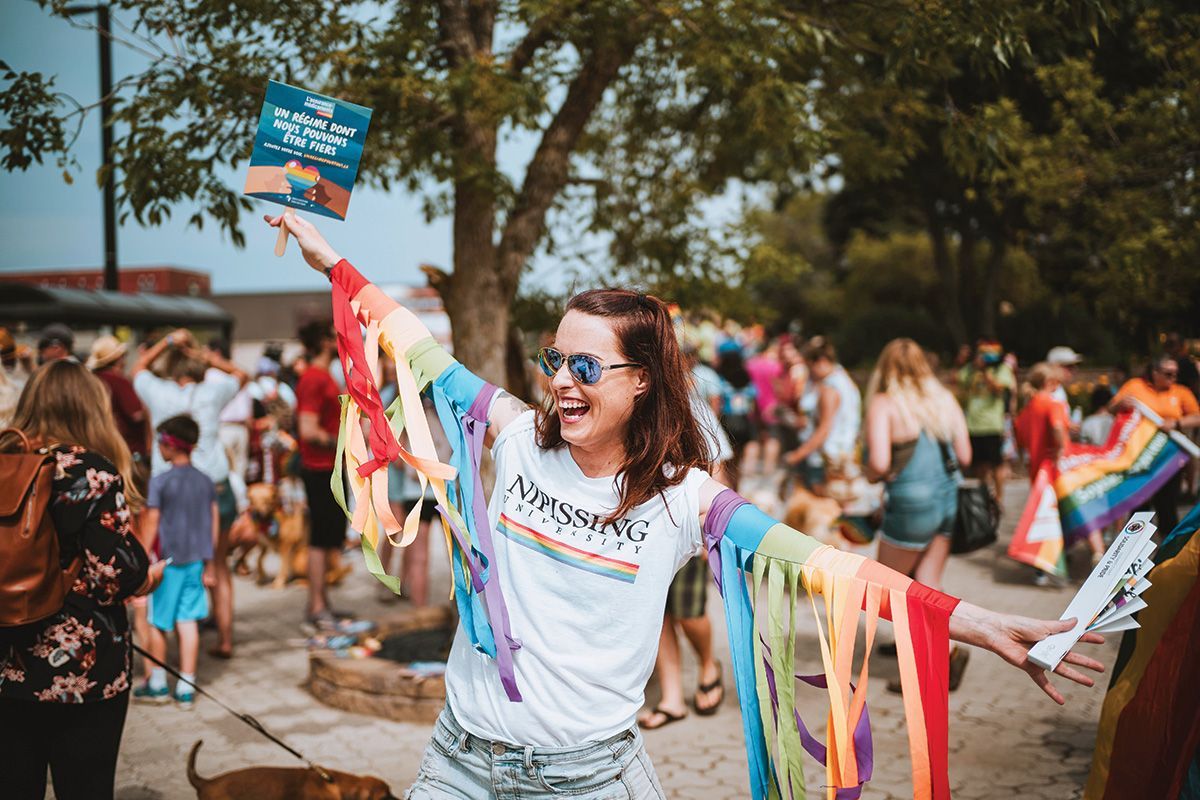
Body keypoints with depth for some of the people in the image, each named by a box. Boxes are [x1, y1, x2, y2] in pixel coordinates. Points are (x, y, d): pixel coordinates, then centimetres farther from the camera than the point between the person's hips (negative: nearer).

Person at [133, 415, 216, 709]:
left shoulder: (160, 481, -10)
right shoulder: (206, 481, 4)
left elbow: (152, 525, -9)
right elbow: (213, 525, 7)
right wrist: (208, 565, 15)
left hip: (167, 561, -4)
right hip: (195, 561, 4)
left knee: (157, 622, 11)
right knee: (188, 622, 6)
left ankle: (157, 684, 21)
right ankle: (186, 688, 7)